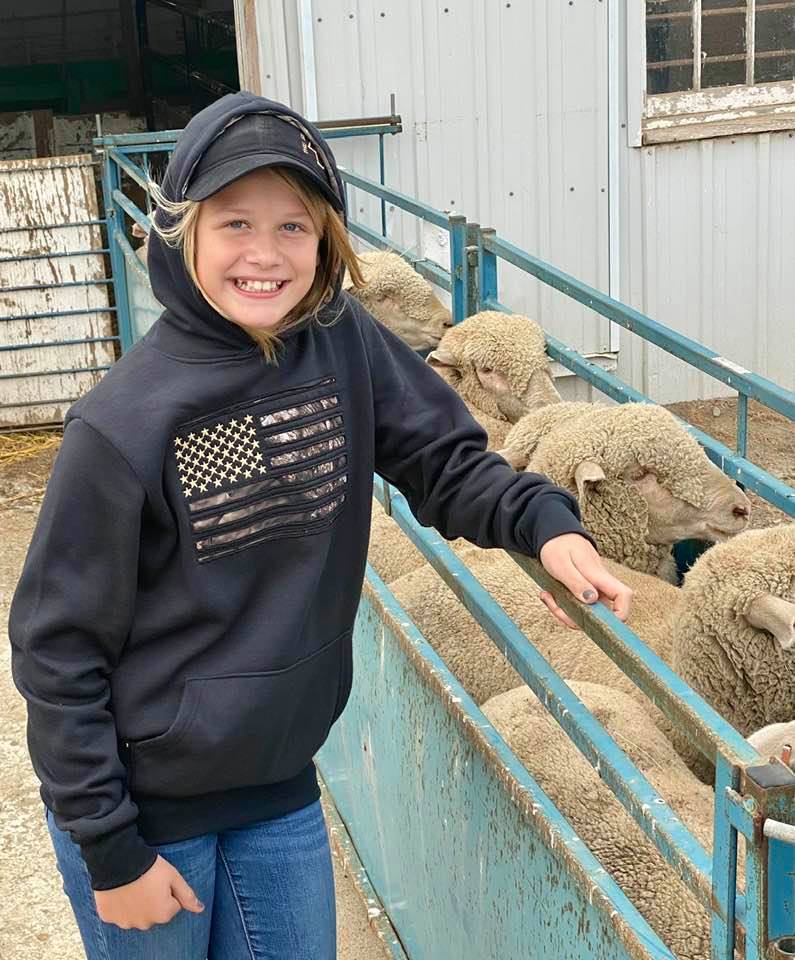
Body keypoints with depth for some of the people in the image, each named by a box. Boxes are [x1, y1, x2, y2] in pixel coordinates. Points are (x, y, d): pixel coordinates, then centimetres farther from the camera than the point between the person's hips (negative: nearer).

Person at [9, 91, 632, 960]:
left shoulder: (346, 348, -10)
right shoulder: (123, 425, -22)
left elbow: (446, 462, 1)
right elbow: (58, 645, -15)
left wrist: (541, 521, -21)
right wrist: (111, 849, -12)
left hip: (281, 785, 4)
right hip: (144, 801, -4)